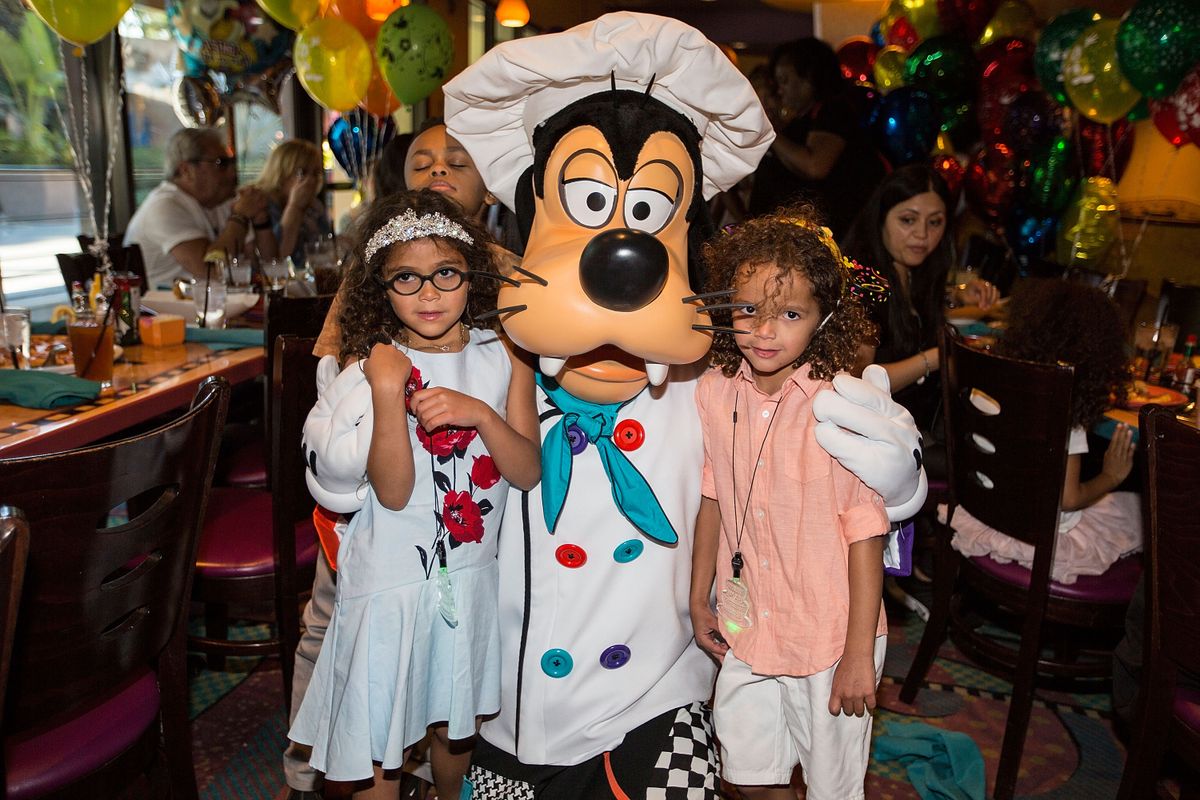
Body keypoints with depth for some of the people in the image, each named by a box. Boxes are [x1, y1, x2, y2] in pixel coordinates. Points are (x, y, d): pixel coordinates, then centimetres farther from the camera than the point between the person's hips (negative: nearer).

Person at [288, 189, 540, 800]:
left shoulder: (503, 356, -3)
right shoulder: (373, 368, -12)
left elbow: (528, 472, -7)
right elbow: (394, 492, -20)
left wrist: (481, 414, -24)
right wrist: (389, 392, -30)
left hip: (470, 574, 4)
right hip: (390, 583, -3)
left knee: (456, 726, 24)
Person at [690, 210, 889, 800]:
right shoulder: (714, 393, -6)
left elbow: (865, 533, -16)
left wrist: (860, 655, -13)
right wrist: (699, 599, 12)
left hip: (830, 638, -4)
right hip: (744, 625, 4)